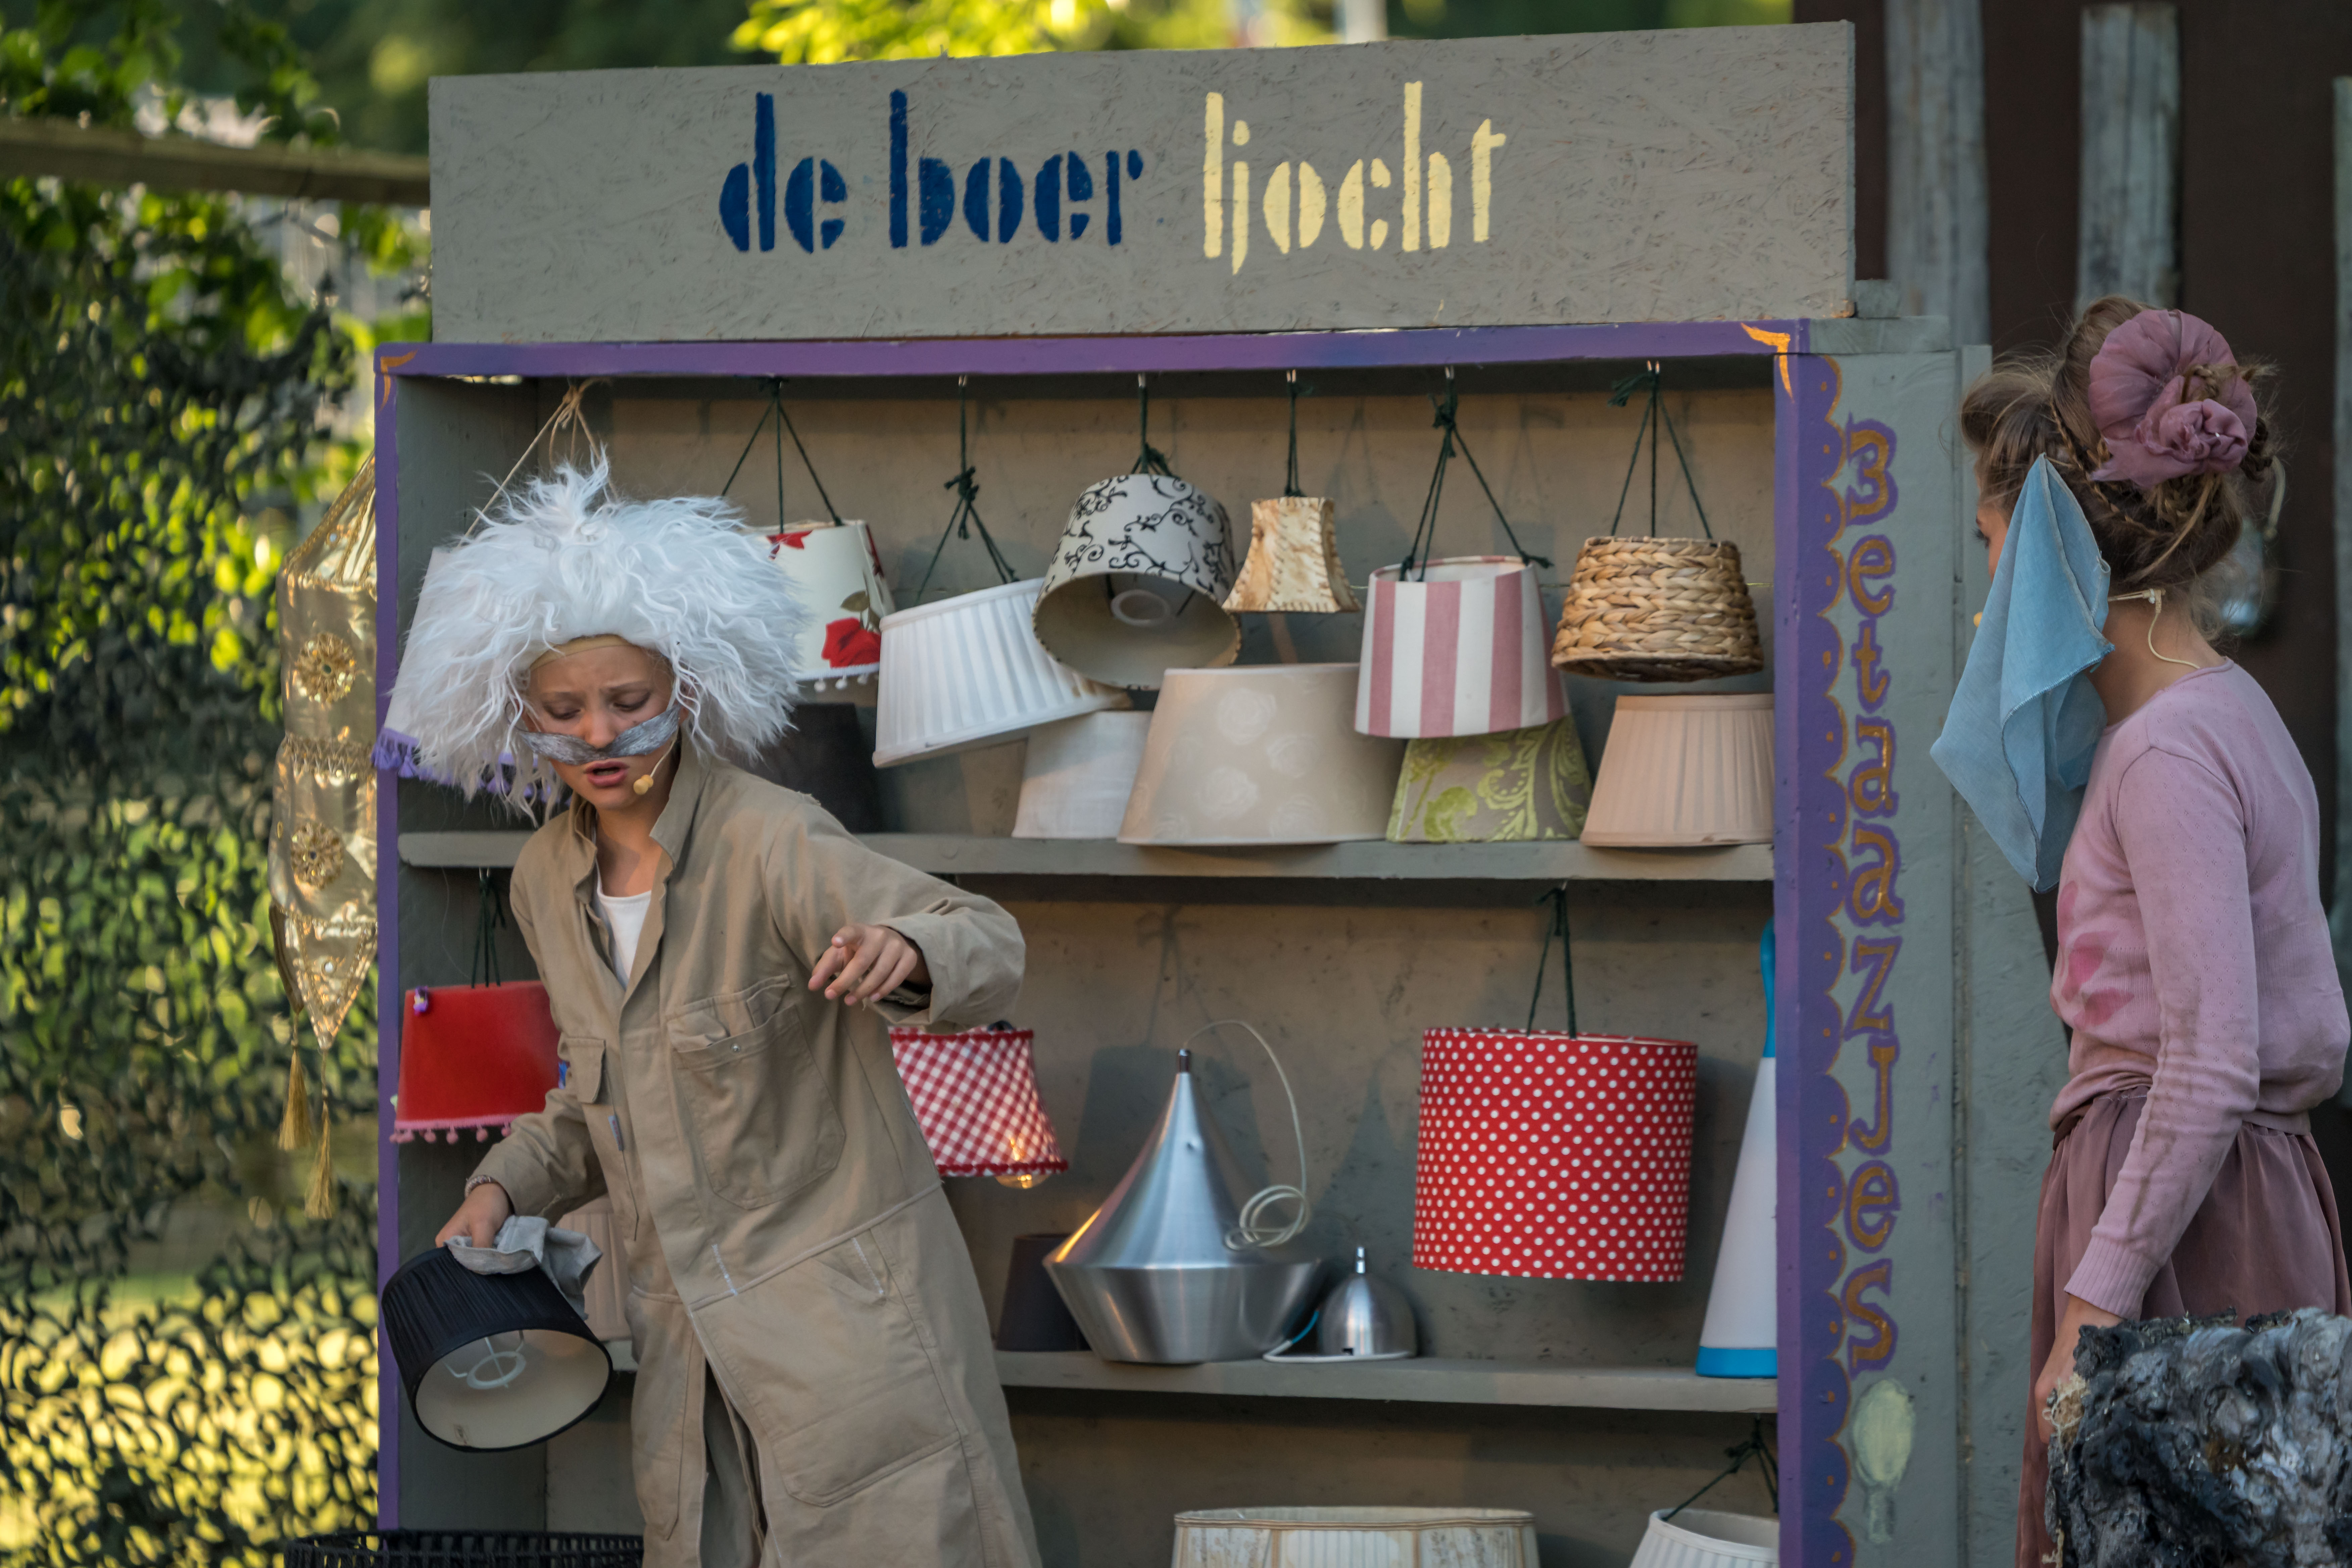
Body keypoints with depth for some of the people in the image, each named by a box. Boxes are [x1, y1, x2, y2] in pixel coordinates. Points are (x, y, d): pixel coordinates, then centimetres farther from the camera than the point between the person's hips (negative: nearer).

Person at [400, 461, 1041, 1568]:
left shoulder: (768, 843, -13)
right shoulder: (547, 882, 8)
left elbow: (989, 945, -23)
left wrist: (906, 953, -44)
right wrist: (504, 1189, 6)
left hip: (842, 1314, -6)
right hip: (686, 1339, 6)